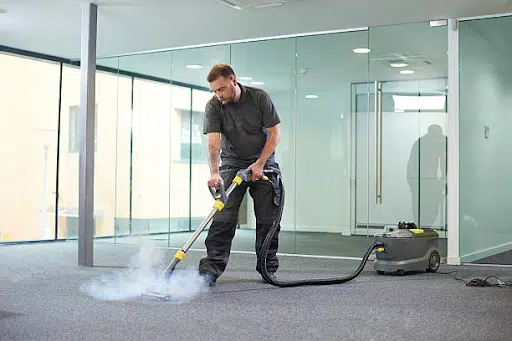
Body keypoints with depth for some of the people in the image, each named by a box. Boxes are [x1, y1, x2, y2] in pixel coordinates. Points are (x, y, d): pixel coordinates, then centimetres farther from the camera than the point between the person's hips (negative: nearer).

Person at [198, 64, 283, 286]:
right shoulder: (213, 106, -12)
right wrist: (214, 173, -36)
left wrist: (260, 164, -16)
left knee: (268, 219, 1)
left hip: (263, 164, 0)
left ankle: (268, 268, 13)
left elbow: (275, 132, -9)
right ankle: (211, 268, -13)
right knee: (223, 217, -12)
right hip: (232, 165, 0)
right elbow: (213, 142, -21)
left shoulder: (260, 98, -12)